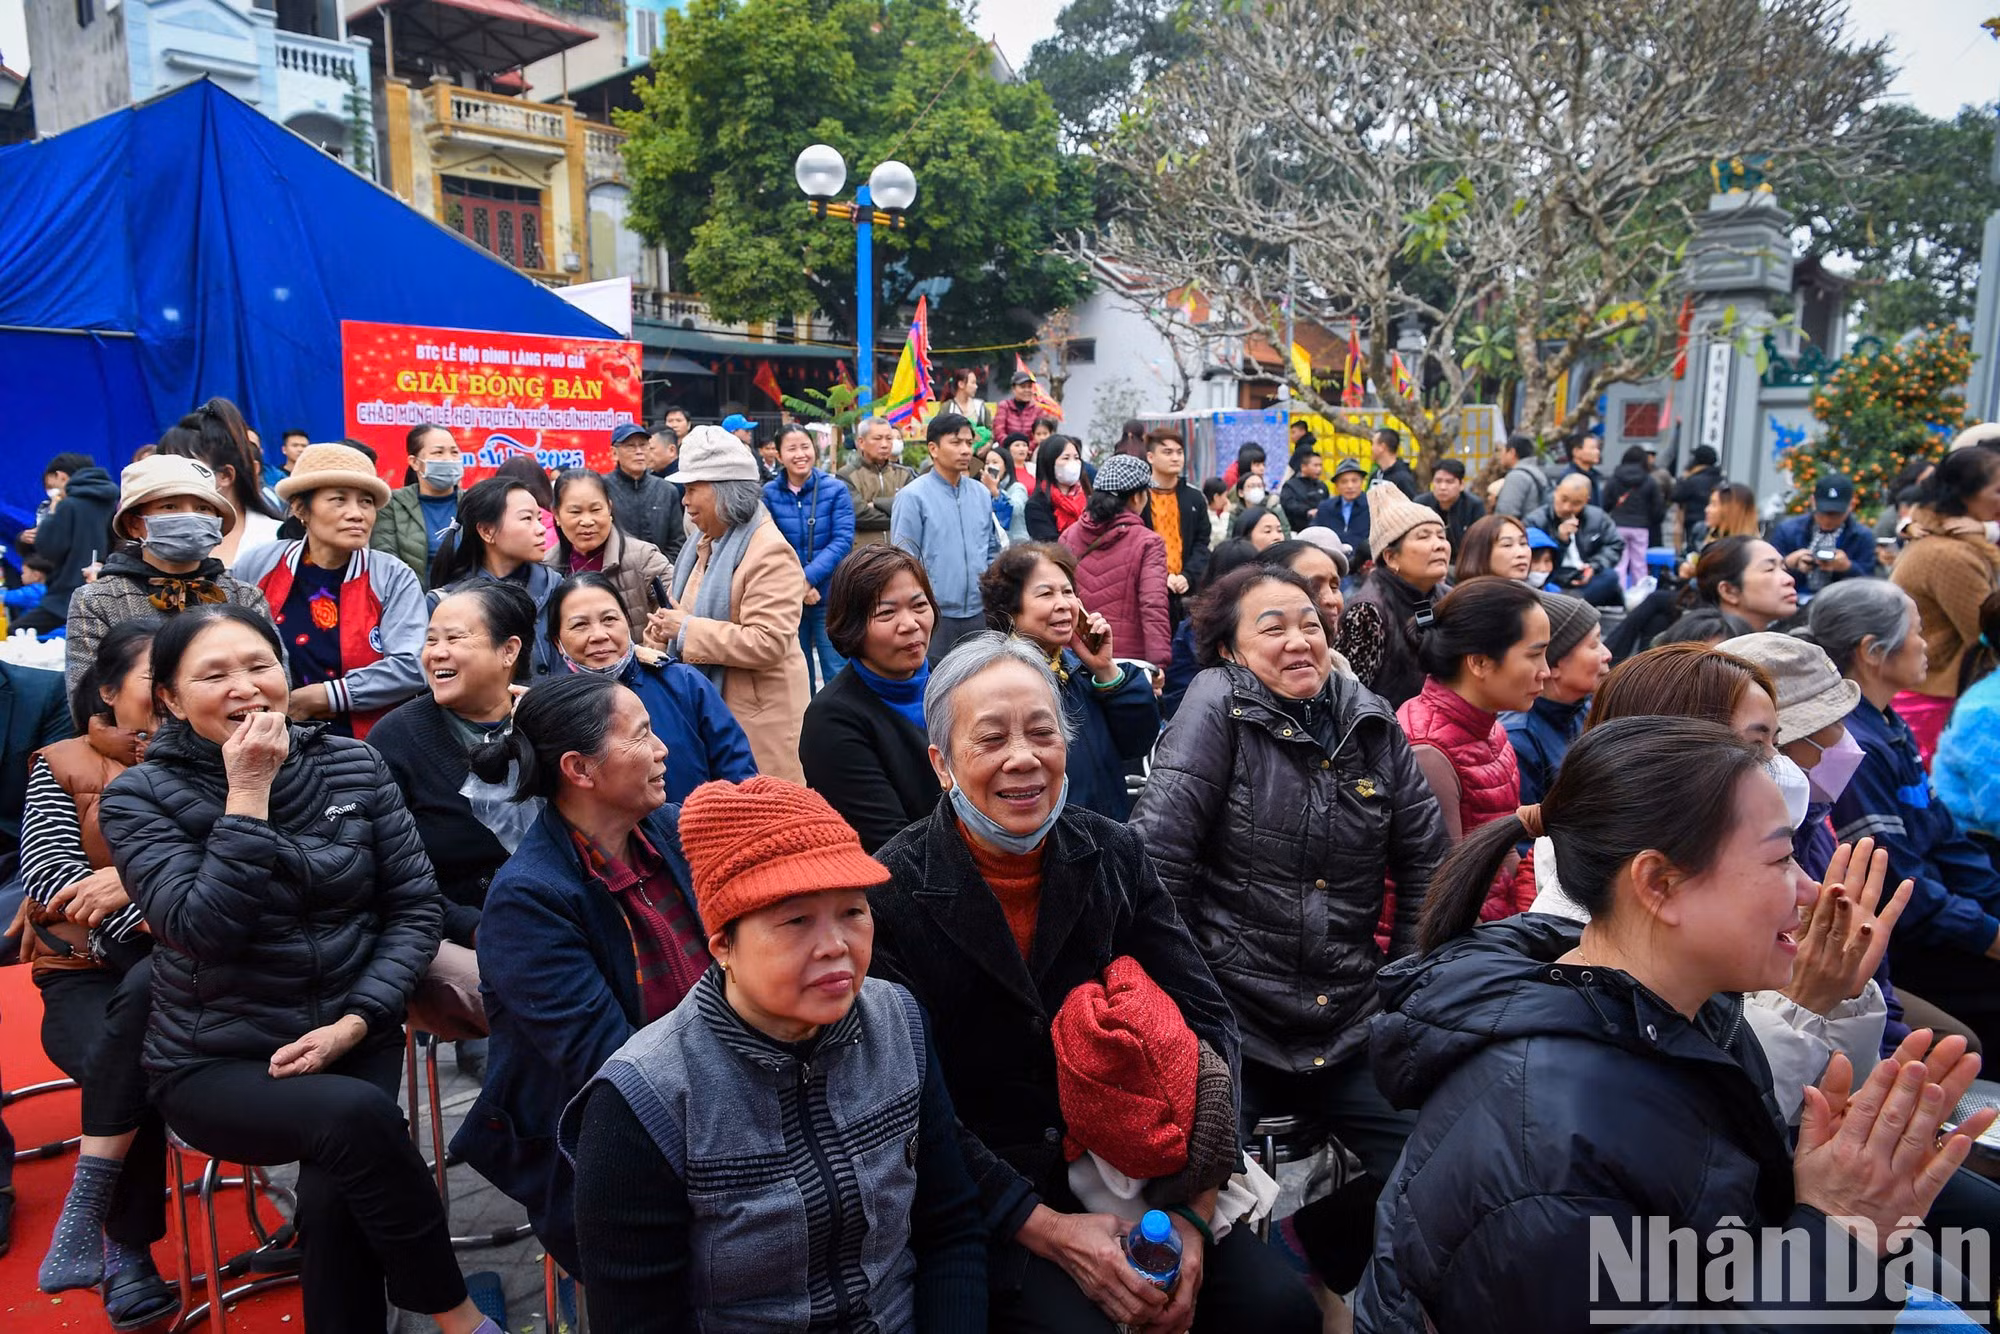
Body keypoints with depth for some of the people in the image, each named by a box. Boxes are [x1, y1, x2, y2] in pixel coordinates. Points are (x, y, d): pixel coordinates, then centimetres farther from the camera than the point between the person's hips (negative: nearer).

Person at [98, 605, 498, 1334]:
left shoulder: (354, 765, 0)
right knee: (356, 1114, -30)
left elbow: (416, 906, -1)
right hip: (215, 1063, -2)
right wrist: (247, 793, -20)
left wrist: (356, 1020, -12)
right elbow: (203, 928, -20)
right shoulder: (140, 797, -6)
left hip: (353, 1040, 2)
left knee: (334, 1196, -27)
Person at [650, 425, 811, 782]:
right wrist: (668, 627, 5)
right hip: (707, 706, 9)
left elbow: (769, 642, -26)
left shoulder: (770, 553, -17)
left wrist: (687, 631, -21)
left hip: (755, 717, -9)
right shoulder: (707, 543, 13)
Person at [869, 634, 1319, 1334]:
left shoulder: (1116, 853, -1)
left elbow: (1202, 1019, -2)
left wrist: (1192, 1210, -12)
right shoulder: (893, 894, -14)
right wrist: (1049, 1230, -18)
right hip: (987, 1203, -3)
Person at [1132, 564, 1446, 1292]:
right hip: (1234, 1021, -4)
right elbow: (1154, 854, -17)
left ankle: (1322, 1240, 29)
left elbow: (1426, 853, 12)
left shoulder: (1370, 720, 5)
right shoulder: (1218, 703, -10)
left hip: (1350, 1023, 5)